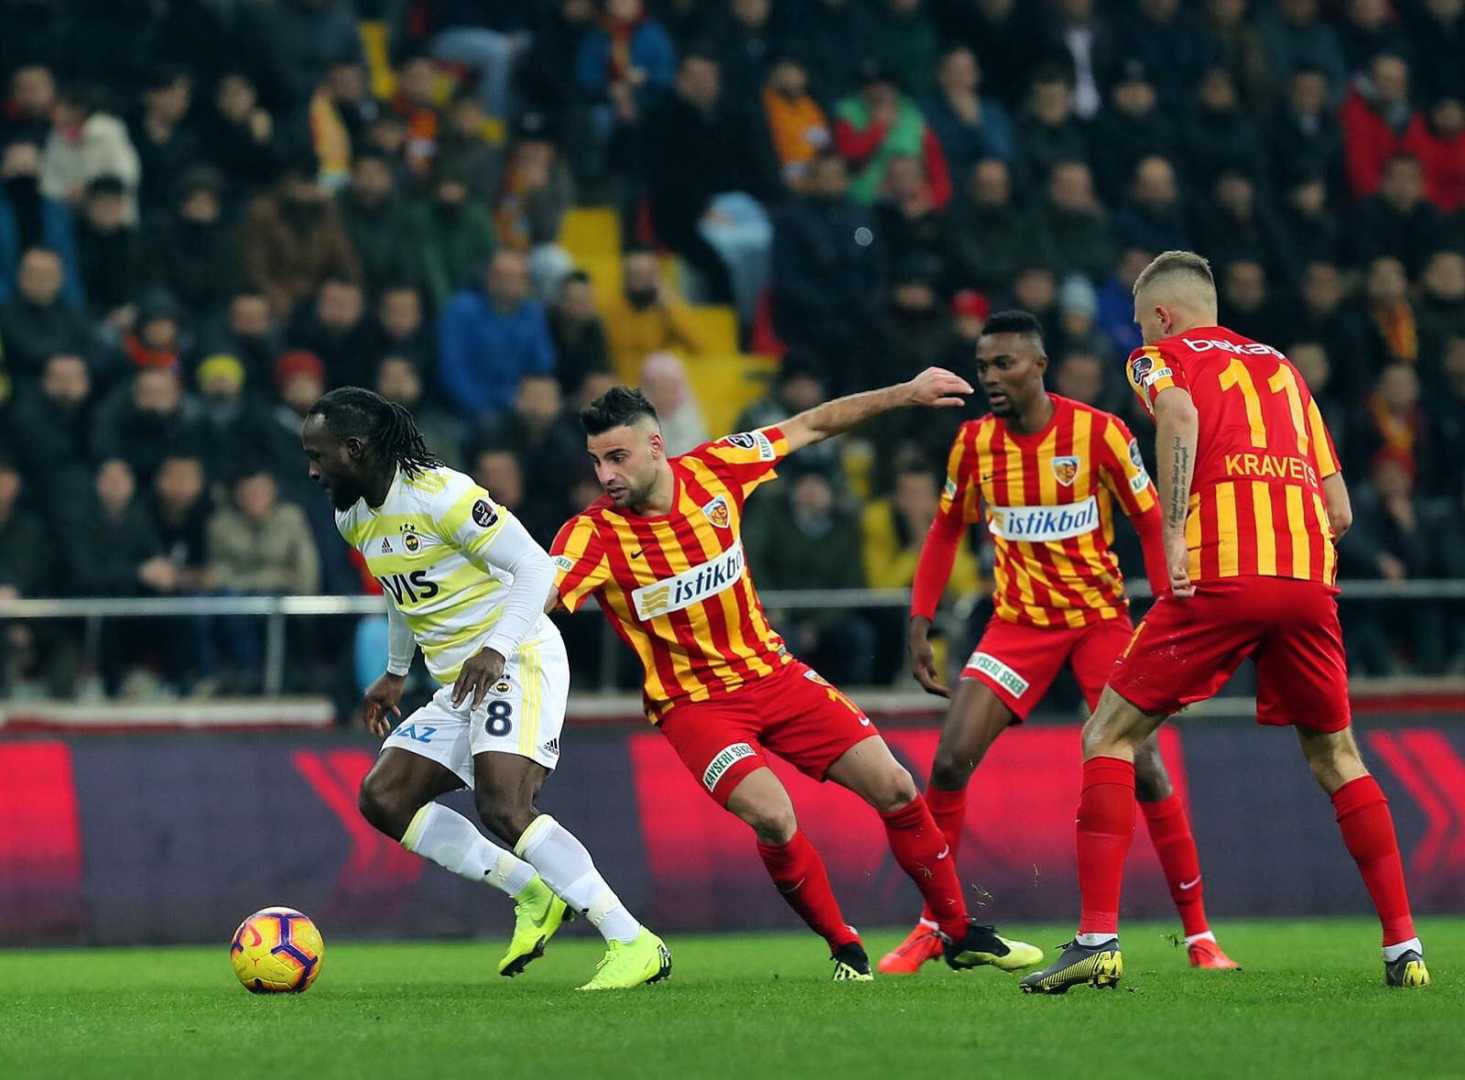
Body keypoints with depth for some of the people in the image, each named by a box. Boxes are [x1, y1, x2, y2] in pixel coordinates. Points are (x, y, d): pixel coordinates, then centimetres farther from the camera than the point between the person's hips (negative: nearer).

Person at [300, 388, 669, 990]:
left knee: (503, 807, -26)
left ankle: (634, 945, -24)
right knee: (382, 798, -1)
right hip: (458, 685, 10)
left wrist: (496, 649, -30)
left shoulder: (439, 494, -18)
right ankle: (533, 893, 4)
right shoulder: (353, 519, 10)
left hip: (519, 663, -10)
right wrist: (395, 673, 35)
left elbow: (535, 567, -20)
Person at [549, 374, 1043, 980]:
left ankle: (961, 934, 19)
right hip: (695, 702, -4)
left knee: (895, 788, 0)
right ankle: (845, 949, -2)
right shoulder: (594, 534, -17)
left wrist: (906, 395, 6)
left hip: (773, 673, 4)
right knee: (773, 817, -26)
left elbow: (813, 426, 4)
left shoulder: (713, 471, -7)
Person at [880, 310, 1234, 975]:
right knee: (949, 762, -11)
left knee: (1144, 770, -11)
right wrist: (919, 624, 4)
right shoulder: (975, 442, -3)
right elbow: (946, 531, 10)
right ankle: (932, 927, 1)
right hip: (1018, 621, 3)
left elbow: (1151, 524, -6)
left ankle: (1199, 934, 0)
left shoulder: (1099, 433, -13)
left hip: (1100, 616, -3)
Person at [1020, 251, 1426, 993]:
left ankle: (1098, 939, -6)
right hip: (1309, 577, 5)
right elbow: (1340, 511, 21)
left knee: (1110, 737, 6)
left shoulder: (1161, 357, 13)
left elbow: (1179, 415, -13)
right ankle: (1404, 946, 11)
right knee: (1335, 757, 19)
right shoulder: (1281, 368, 27)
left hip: (1220, 576, -4)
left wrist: (1174, 534, -15)